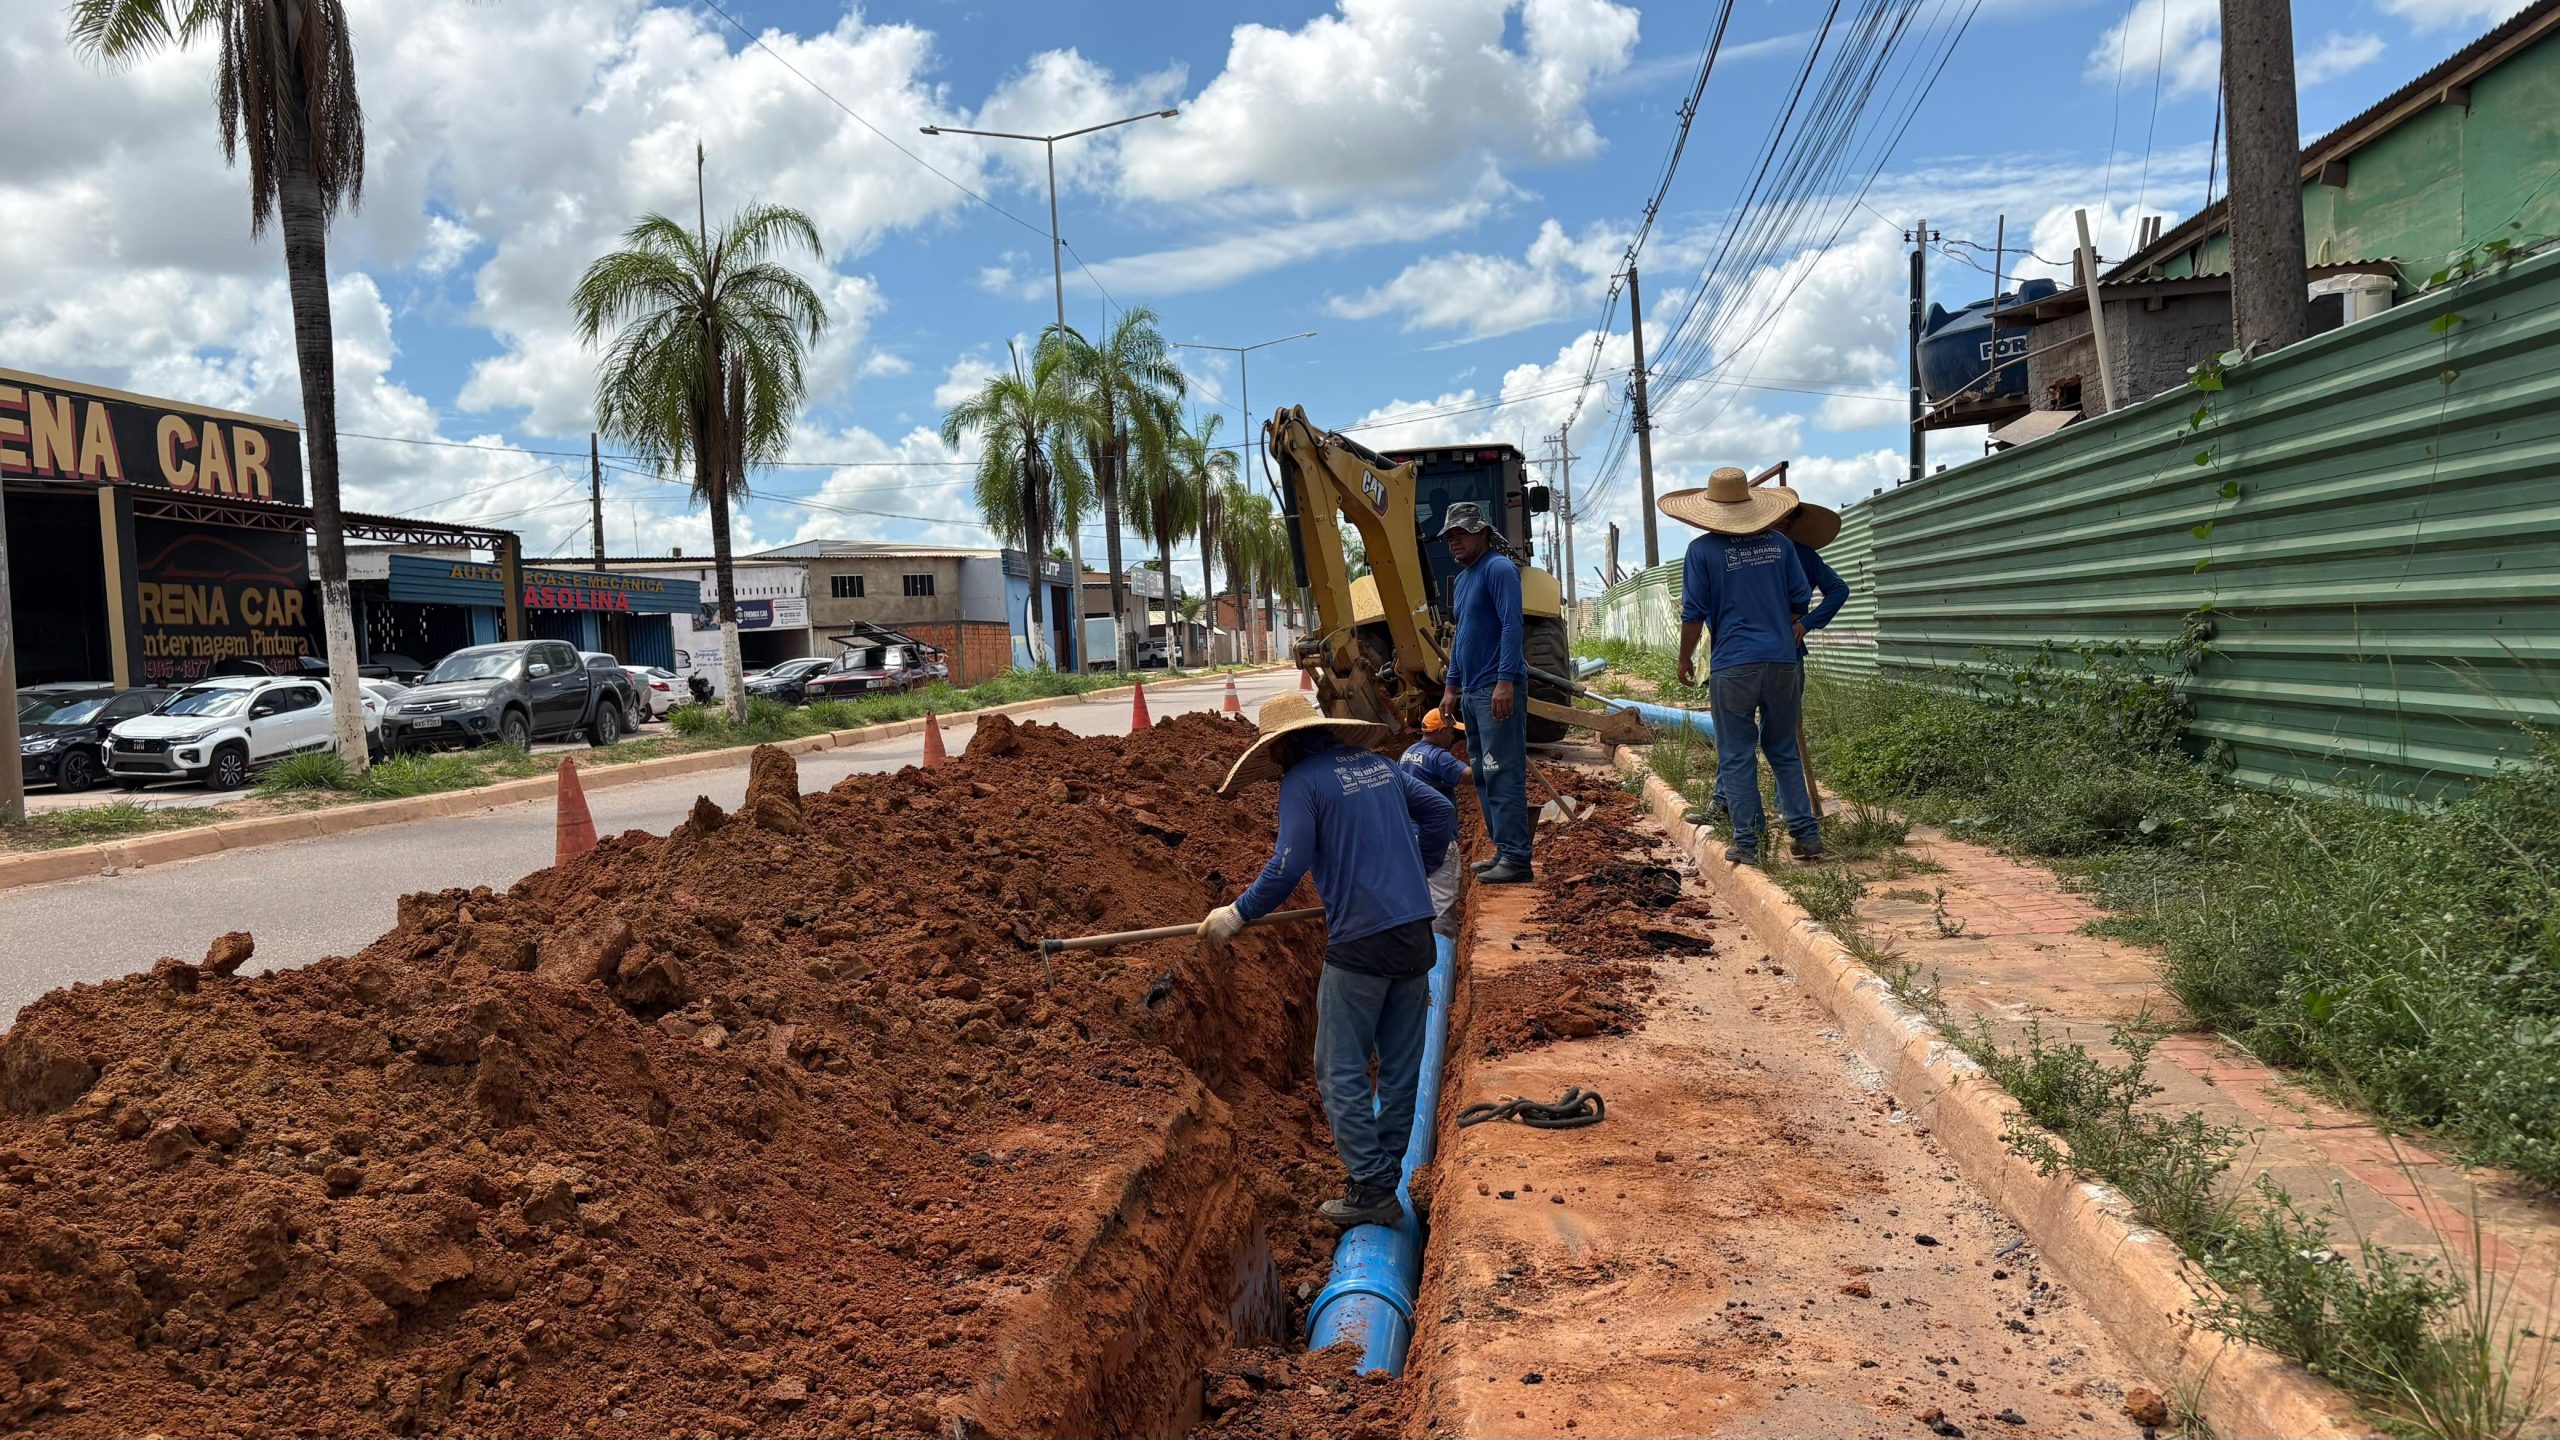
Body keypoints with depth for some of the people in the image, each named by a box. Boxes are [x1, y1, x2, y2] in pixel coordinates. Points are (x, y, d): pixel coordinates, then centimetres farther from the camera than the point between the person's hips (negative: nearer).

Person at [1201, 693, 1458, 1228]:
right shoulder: (1379, 763, 13)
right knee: (1401, 1067, 14)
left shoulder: (1302, 782, -6)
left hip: (1360, 943, -7)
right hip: (1416, 934, 7)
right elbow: (1442, 813, 16)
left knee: (1342, 1071, 4)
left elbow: (1287, 868, -12)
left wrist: (1236, 915, 0)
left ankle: (1372, 1189, 5)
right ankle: (1383, 1173, 24)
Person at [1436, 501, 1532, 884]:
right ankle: (1504, 851, 18)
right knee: (1483, 775, 11)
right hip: (1471, 692, 10)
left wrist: (1506, 680, -25)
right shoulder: (1464, 579, 20)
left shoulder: (1499, 569, -8)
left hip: (1496, 691, -10)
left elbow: (1511, 626, -18)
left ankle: (1516, 858, -9)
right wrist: (1451, 686, 22)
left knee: (1503, 774, -11)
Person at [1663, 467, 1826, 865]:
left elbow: (1693, 613, -4)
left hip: (1733, 665, -4)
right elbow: (1800, 600, 10)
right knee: (1785, 752, 14)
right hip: (1783, 661, 4)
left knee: (1736, 757, 3)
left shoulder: (1702, 550, -4)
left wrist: (1685, 659, 10)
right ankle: (1808, 835, 12)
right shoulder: (1780, 544, 6)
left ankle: (1746, 843, 3)